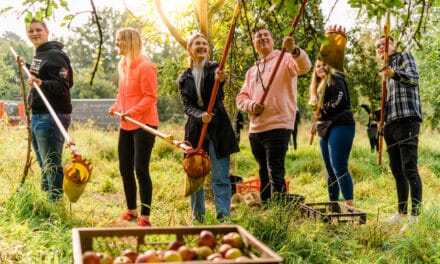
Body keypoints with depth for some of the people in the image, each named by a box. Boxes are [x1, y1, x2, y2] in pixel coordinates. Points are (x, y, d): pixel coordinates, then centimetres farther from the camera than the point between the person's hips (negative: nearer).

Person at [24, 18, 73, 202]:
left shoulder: (55, 55, -11)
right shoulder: (38, 55, 17)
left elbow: (63, 86, -20)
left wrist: (41, 83, -34)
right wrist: (26, 68, 26)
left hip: (51, 117, -10)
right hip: (37, 116, 10)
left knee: (52, 165, -8)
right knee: (44, 165, 16)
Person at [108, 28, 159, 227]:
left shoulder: (145, 66, -12)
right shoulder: (122, 64, 13)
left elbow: (150, 98, -16)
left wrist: (133, 111, -27)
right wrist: (116, 107, 6)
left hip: (144, 125, -8)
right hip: (126, 126, 9)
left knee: (141, 170, -8)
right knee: (125, 169, 12)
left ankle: (145, 217, 0)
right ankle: (131, 211, 27)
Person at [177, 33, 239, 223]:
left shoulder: (214, 68, 2)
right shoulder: (183, 78, 9)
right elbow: (186, 106, -2)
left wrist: (219, 79, -49)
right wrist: (200, 115, -24)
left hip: (218, 128, -3)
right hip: (195, 128, 3)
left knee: (220, 177, -6)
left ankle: (223, 218, -7)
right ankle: (198, 218, 18)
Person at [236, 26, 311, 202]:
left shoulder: (284, 59, 0)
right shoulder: (252, 71, 21)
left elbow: (304, 67, -21)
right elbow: (241, 97, 16)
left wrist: (293, 50, -41)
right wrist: (251, 105, -7)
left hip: (278, 126, -7)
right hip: (255, 128, 7)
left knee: (275, 174, -12)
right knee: (263, 174, 15)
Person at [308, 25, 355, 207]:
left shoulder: (335, 78, 0)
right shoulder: (319, 88, 24)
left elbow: (340, 99, -15)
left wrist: (323, 113, -10)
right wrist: (317, 122, 5)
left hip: (340, 125, -9)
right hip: (326, 130, 9)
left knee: (339, 168, -17)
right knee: (331, 172, 9)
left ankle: (350, 206, -20)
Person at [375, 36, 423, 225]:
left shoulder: (404, 57, 6)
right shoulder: (386, 68, 26)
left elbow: (414, 78, -13)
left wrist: (394, 73, -30)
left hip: (406, 119, -8)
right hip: (391, 122, 8)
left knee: (409, 168, -14)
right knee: (397, 171, 9)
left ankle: (415, 216, -15)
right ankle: (402, 213, 16)